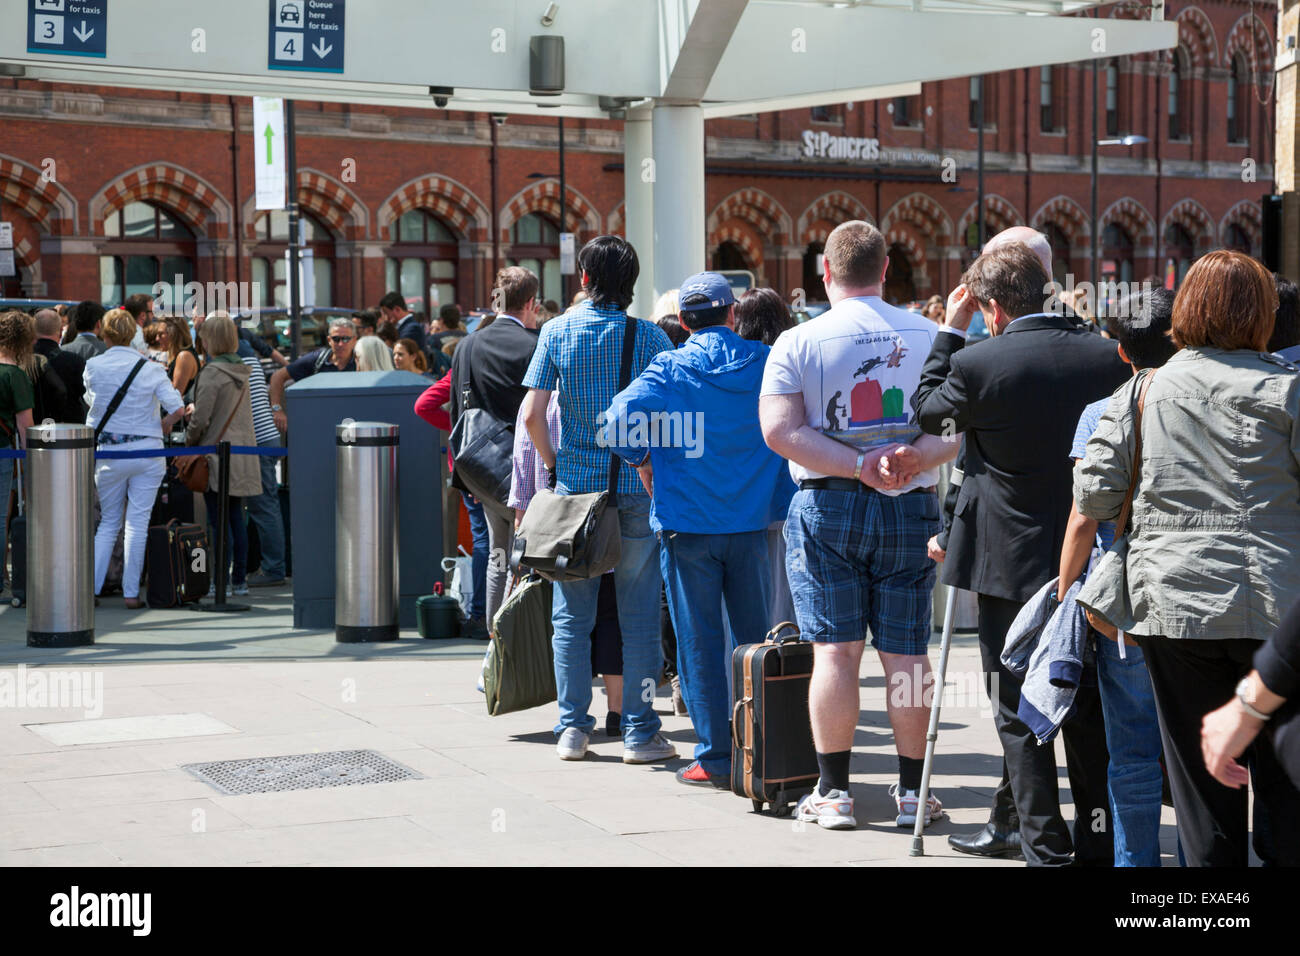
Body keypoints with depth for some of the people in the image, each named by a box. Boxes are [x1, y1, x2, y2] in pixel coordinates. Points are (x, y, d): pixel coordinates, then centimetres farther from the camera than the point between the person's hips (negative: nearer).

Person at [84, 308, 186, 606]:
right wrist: (162, 425, 7)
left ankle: (90, 587, 6)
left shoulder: (93, 366, -2)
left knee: (108, 523, 14)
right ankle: (131, 591, 4)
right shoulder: (151, 369, -5)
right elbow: (178, 408, -12)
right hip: (147, 451, -1)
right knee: (138, 522, 3)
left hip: (109, 452, 1)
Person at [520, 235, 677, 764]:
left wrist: (553, 462, 9)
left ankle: (572, 728, 11)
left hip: (574, 484, 1)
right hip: (637, 488, -1)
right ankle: (639, 731, 6)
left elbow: (532, 414, -5)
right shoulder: (650, 337, -2)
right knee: (639, 616, 4)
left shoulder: (558, 331, 1)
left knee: (572, 616, 9)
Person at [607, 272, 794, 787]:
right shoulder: (768, 363, 1)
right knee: (757, 640, 12)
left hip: (687, 523, -2)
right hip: (753, 519, 2)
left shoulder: (669, 369, -6)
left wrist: (645, 467, -1)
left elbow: (621, 421, -18)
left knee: (700, 644, 4)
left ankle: (715, 759, 6)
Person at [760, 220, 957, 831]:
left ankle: (833, 791, 5)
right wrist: (915, 456, -15)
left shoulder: (797, 343, -3)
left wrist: (859, 466, -14)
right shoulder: (930, 338, 3)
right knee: (906, 652, 7)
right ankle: (912, 791, 13)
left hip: (827, 507, -2)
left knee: (835, 649, 2)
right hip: (911, 508, 2)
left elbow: (780, 430, -12)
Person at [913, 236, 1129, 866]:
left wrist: (950, 331, 9)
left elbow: (925, 412, 5)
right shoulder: (1107, 356, -4)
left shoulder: (978, 364, -15)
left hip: (1012, 562, -4)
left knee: (1020, 714, 5)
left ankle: (1046, 847, 7)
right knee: (1088, 708, 13)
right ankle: (1100, 845, 20)